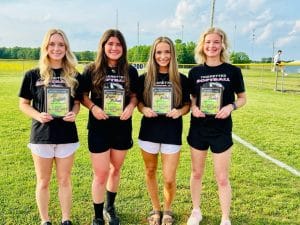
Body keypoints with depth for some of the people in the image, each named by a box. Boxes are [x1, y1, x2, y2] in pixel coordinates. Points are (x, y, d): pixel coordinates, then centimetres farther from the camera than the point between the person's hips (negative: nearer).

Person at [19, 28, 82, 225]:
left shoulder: (74, 75, 1)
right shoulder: (33, 75, -3)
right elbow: (24, 104, 3)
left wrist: (74, 114, -12)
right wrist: (38, 115, -16)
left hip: (66, 135, 1)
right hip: (41, 135, -1)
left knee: (64, 180, 12)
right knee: (43, 182, 12)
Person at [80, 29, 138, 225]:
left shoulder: (131, 72, 0)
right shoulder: (92, 70, -6)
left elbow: (134, 96, 8)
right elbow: (83, 96, 1)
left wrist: (131, 106, -13)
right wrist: (93, 107, -18)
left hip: (122, 128, 3)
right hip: (99, 128, -2)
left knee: (116, 169, 18)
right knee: (101, 174, 1)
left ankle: (110, 207, 40)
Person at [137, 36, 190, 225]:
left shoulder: (181, 79, -2)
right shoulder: (144, 79, 0)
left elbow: (188, 104, 4)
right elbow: (138, 102, 8)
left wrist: (180, 111, -17)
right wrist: (144, 109, -13)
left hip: (172, 133, -1)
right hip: (149, 131, 2)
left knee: (169, 178, 0)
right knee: (150, 172, 14)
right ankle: (156, 209, 36)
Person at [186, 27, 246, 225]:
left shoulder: (233, 71, -5)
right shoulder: (195, 72, 0)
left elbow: (242, 98, 4)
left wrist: (231, 106, -16)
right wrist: (193, 108, -13)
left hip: (222, 131, -2)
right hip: (198, 129, 2)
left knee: (222, 178, 6)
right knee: (197, 173, 15)